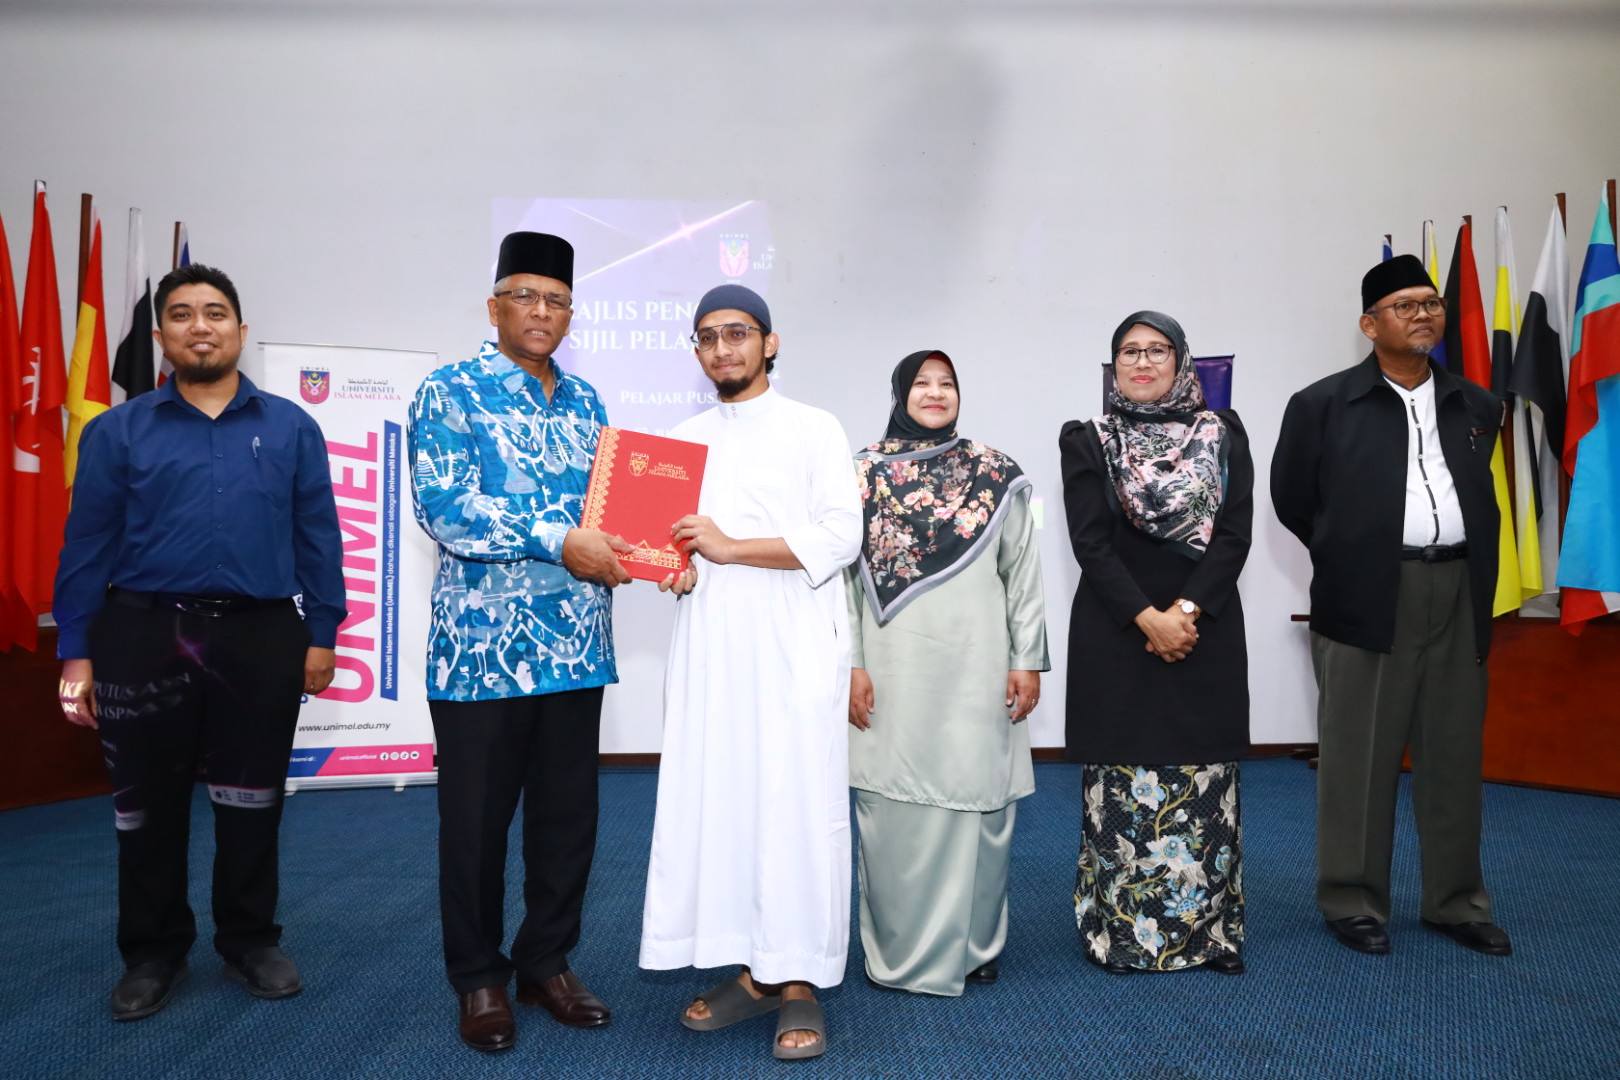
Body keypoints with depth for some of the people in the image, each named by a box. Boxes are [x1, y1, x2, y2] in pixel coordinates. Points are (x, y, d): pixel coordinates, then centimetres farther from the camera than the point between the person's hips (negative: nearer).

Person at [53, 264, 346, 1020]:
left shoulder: (290, 428, 5)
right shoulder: (118, 431, 4)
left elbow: (317, 539, 4)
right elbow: (87, 547, 3)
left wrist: (321, 634, 0)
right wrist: (76, 652, -1)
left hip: (260, 638, 0)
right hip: (145, 635, 0)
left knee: (251, 802, 10)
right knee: (148, 805, 10)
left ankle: (251, 941, 28)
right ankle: (152, 952, 28)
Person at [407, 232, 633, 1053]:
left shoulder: (585, 401, 14)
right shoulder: (450, 392, -3)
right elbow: (443, 508, -16)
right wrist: (558, 542, -21)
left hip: (577, 644, 5)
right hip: (483, 642, -5)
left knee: (568, 814, 11)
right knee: (477, 818, 7)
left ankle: (546, 963, 28)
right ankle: (479, 978, 24)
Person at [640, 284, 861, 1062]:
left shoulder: (815, 429, 2)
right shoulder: (683, 438, 16)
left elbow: (840, 537, -8)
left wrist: (732, 548, -13)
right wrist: (674, 567, -3)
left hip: (791, 647, -4)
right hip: (707, 646, 5)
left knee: (796, 804, -4)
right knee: (714, 801, 4)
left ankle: (800, 983, 7)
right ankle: (752, 970, 16)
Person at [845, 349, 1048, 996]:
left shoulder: (996, 475, 7)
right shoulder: (864, 474, 5)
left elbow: (1023, 573, 8)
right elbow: (844, 574, 2)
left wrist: (1027, 659, 3)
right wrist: (851, 667, -3)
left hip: (975, 670, 1)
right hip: (893, 672, -1)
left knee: (977, 799, 4)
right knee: (892, 808, 2)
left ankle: (973, 944, 20)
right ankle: (898, 951, 17)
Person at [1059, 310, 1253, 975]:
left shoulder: (1223, 435, 8)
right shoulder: (1088, 441, 4)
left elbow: (1235, 533, 0)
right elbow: (1091, 544, -5)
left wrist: (1187, 610, -13)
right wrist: (1148, 618, -14)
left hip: (1206, 629, 2)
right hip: (1117, 633, -1)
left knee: (1203, 783, 4)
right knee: (1122, 786, 2)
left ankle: (1205, 931, 16)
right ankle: (1122, 933, 13)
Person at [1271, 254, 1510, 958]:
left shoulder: (1477, 407, 12)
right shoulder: (1323, 405, -2)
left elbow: (1480, 500, 21)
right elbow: (1292, 499, 5)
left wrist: (1478, 577, 15)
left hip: (1459, 596, 5)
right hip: (1368, 601, -4)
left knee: (1454, 755, 12)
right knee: (1359, 757, 3)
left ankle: (1455, 902, 25)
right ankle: (1353, 902, 15)